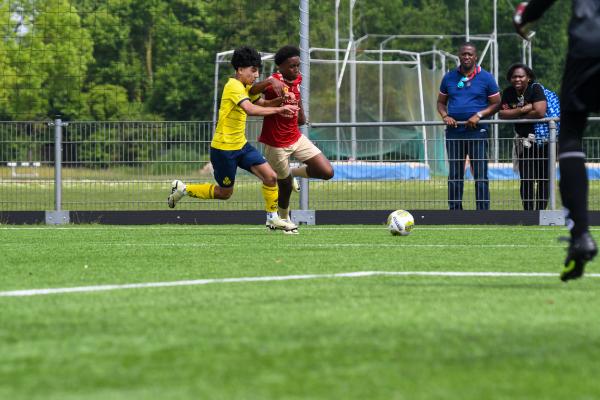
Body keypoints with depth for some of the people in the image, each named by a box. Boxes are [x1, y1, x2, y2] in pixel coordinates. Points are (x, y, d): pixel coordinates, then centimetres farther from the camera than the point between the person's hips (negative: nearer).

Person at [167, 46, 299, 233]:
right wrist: (279, 109, -33)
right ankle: (183, 189, 21)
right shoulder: (234, 86, -20)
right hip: (224, 148, -9)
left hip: (240, 145, 9)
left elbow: (261, 103, 12)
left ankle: (272, 218, 11)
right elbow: (250, 109, -34)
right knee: (225, 192, 4)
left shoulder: (245, 87, 10)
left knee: (270, 176, -2)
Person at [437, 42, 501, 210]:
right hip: (454, 131, 3)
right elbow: (441, 102, 18)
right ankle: (455, 211, 11)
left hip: (477, 131, -3)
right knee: (454, 175, 5)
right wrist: (445, 116, -3)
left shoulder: (486, 78, 2)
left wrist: (479, 115, -12)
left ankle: (483, 212, -5)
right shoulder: (449, 77, 11)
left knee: (480, 175, -6)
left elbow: (496, 103, 2)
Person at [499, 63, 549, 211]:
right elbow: (502, 114, -7)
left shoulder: (536, 88, -12)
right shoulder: (508, 93, 3)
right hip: (524, 141, 4)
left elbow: (540, 112, -24)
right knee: (526, 179, 1)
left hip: (542, 140, -4)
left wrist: (515, 115, -11)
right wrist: (522, 110, -19)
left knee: (543, 179, -1)